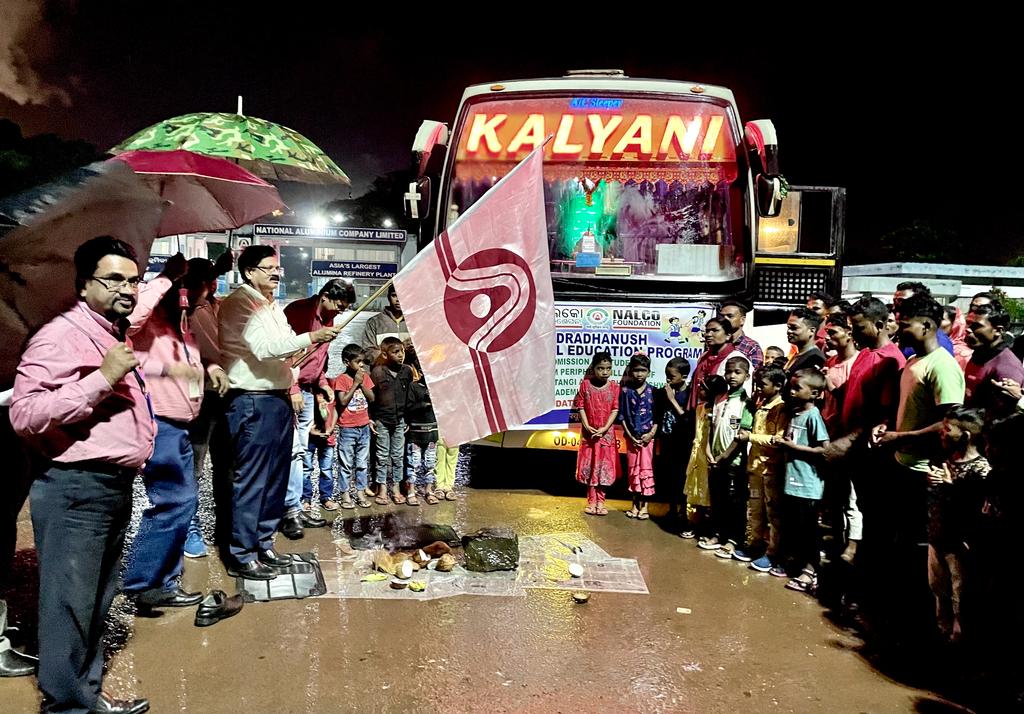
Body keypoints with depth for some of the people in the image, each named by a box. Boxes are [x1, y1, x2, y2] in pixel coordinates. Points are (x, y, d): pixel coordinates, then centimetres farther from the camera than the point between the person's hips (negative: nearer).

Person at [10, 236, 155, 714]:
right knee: (70, 606, -1)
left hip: (116, 486, 10)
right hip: (76, 489, -10)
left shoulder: (115, 334, 17)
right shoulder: (61, 336, -13)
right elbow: (24, 415, -25)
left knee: (96, 603, 19)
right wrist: (103, 378, -26)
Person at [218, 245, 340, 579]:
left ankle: (263, 544, 25)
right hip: (253, 402, -9)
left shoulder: (272, 307, 18)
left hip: (277, 399, 9)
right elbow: (264, 348, -22)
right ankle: (241, 556, 5)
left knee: (276, 478, 14)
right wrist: (310, 337, -23)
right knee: (251, 481, -4)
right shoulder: (239, 303, -11)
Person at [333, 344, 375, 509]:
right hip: (347, 428, -5)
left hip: (364, 427, 5)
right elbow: (343, 401, -17)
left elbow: (371, 398, 2)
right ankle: (345, 495, 11)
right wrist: (355, 383, -16)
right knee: (346, 463, 3)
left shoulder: (365, 377, 6)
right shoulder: (341, 379, -8)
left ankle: (361, 493, 17)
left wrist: (362, 383, -10)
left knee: (362, 463, 10)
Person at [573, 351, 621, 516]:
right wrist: (586, 426, -12)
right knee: (589, 466, 6)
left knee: (604, 467, 4)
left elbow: (615, 410, -6)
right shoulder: (585, 384, -4)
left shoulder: (614, 386, -5)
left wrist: (604, 428, -15)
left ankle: (600, 501, 15)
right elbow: (580, 406, -2)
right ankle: (591, 501, 16)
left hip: (606, 433, 0)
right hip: (589, 432, 0)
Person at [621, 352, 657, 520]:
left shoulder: (652, 391, -3)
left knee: (646, 470, 2)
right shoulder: (626, 391, -1)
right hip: (631, 437, 1)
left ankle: (644, 506, 10)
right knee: (633, 470, 9)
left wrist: (651, 433, -12)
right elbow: (622, 415, -1)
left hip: (647, 437, -1)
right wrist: (629, 435, -7)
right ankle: (635, 504, 19)